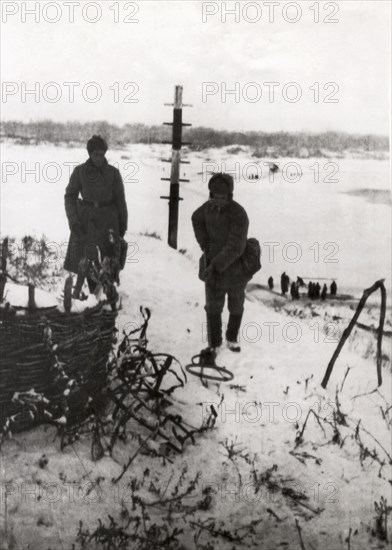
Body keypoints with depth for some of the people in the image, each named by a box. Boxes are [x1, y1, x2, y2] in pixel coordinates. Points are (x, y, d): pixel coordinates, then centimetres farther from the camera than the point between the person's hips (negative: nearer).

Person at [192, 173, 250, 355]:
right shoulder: (209, 206, -7)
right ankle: (214, 344, 23)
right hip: (213, 267, 3)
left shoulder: (239, 215, -24)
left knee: (236, 307, 17)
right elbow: (197, 219, 15)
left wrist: (216, 266, -31)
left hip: (234, 269, -3)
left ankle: (232, 338, 40)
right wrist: (205, 245, 4)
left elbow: (234, 248, -27)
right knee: (213, 308, 8)